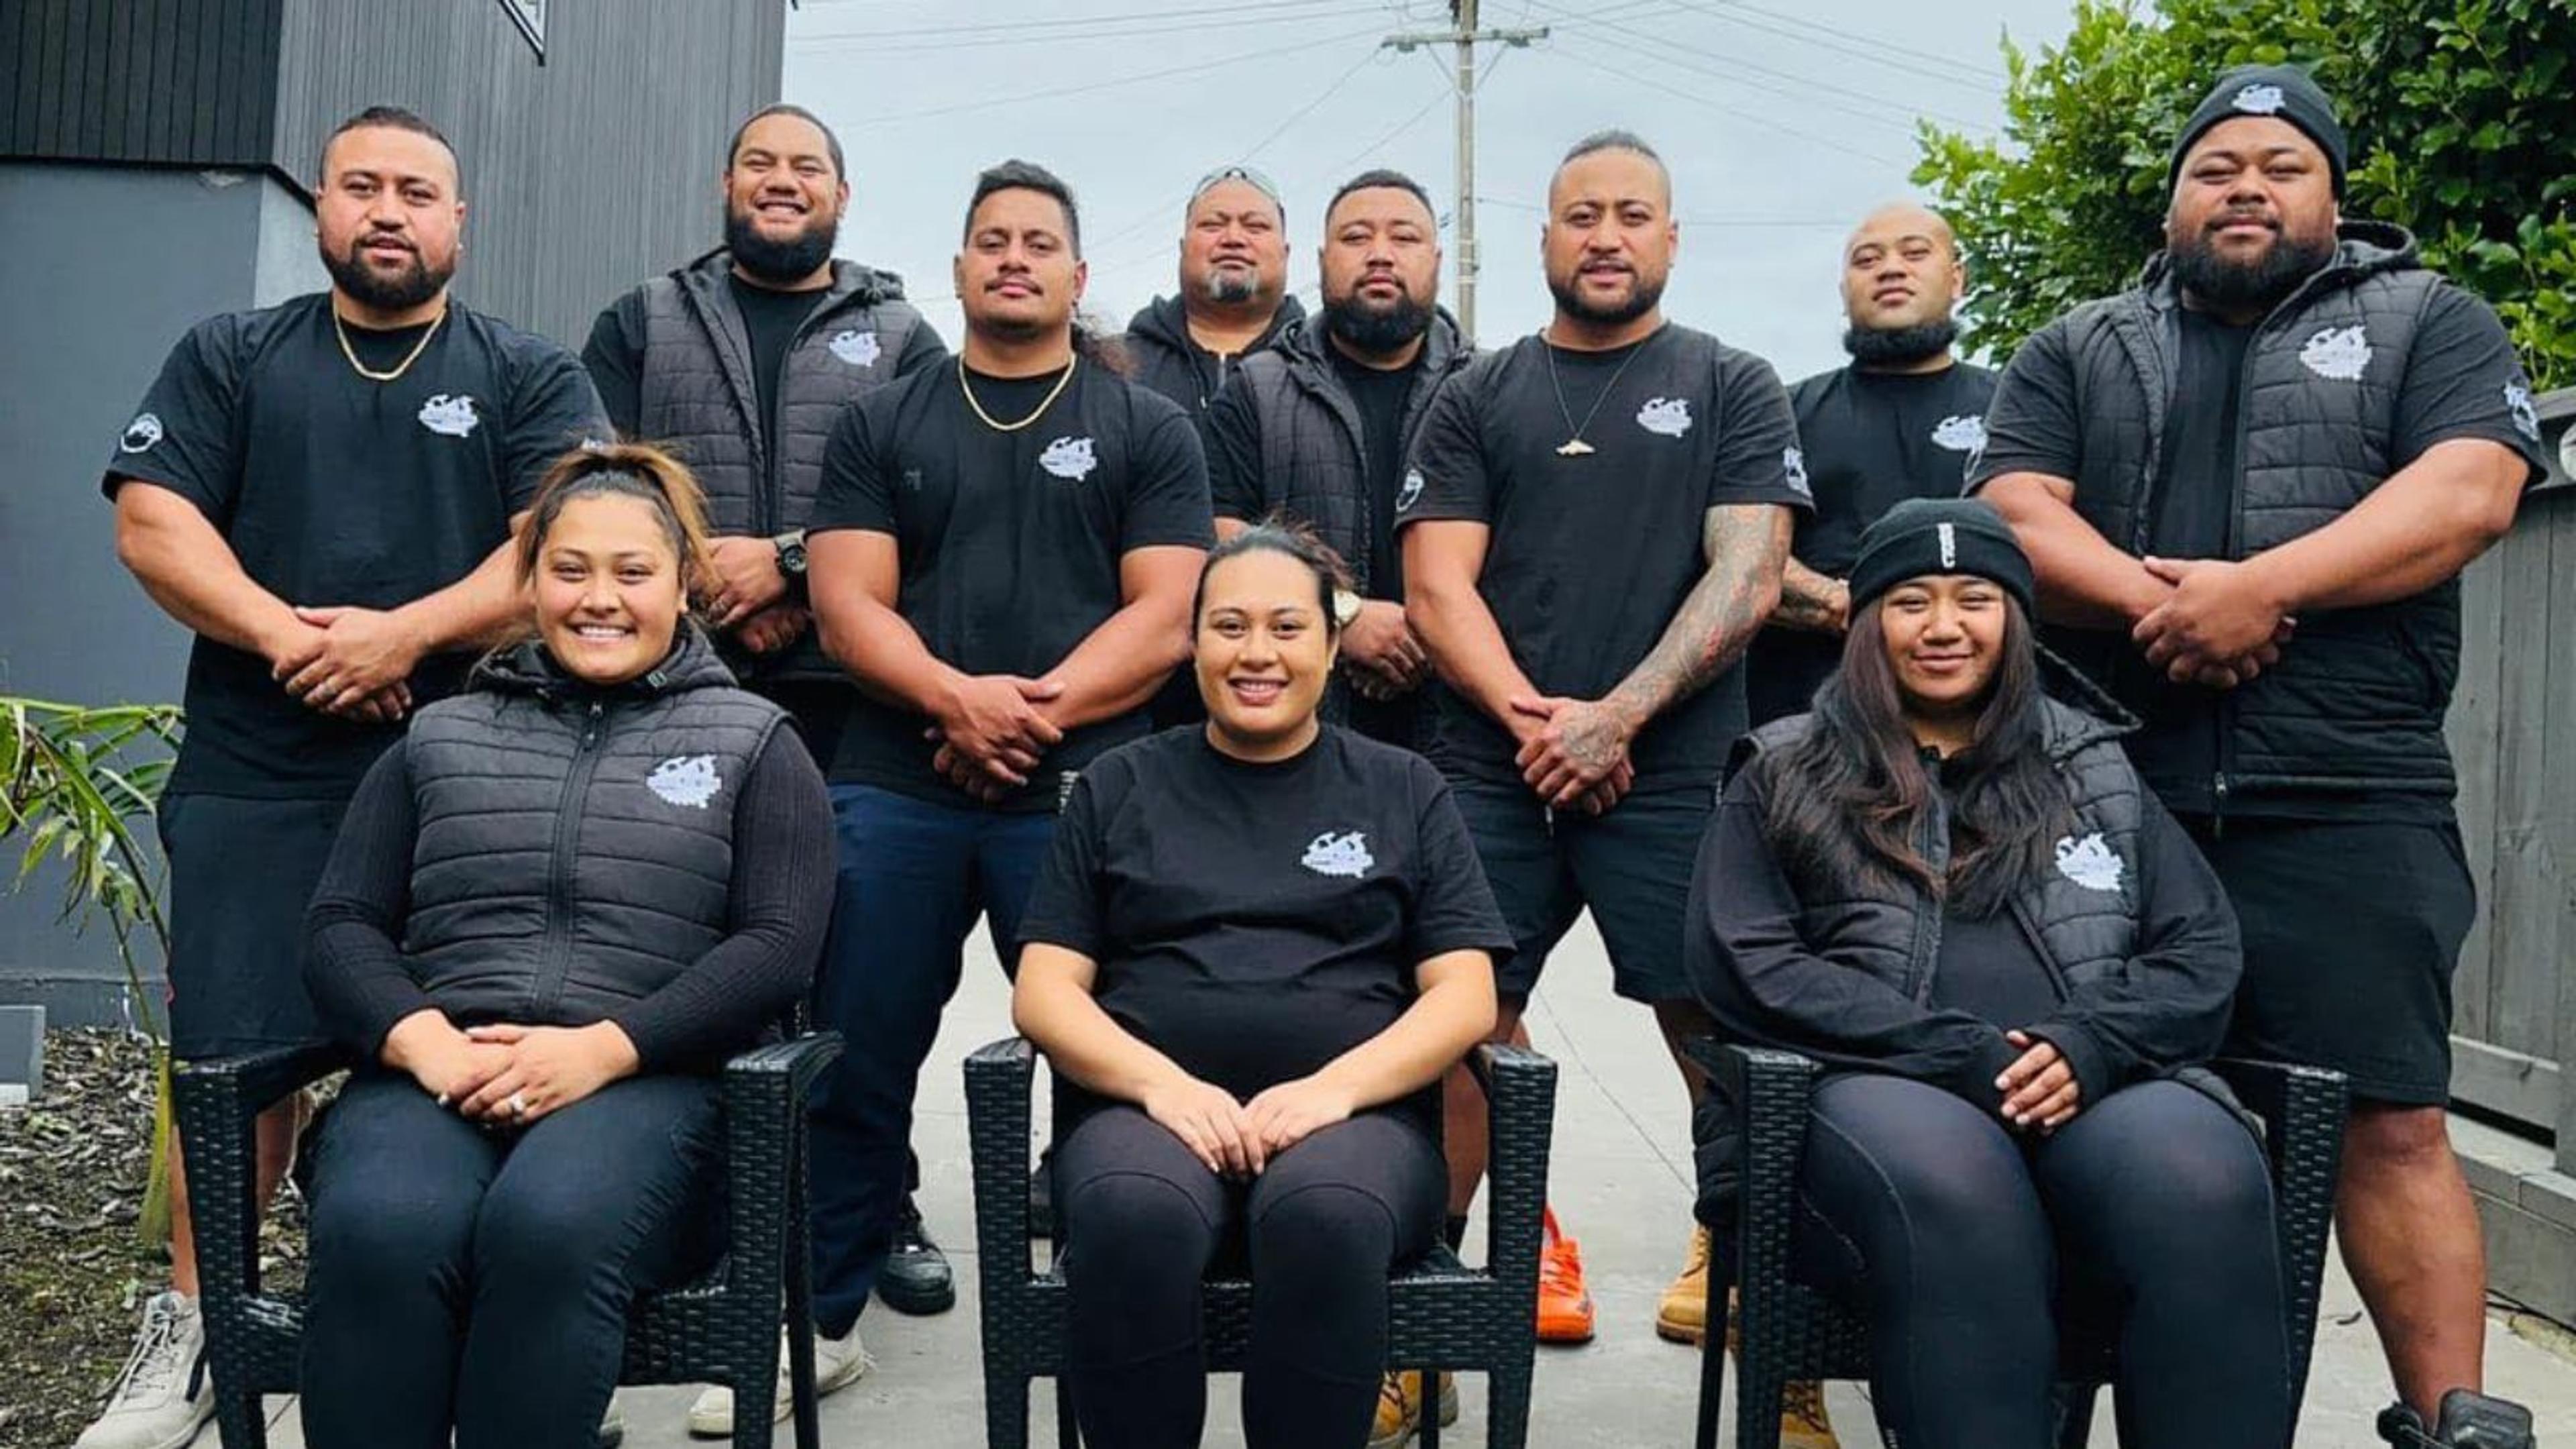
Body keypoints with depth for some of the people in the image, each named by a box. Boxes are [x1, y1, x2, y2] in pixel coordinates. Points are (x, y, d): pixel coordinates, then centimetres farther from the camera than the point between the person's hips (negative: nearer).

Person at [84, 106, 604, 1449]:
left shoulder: (530, 376, 9)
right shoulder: (229, 357, 14)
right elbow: (153, 522, 3)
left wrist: (406, 633, -16)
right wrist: (288, 638, -12)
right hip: (254, 781, 1)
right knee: (232, 1057, 2)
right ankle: (193, 1328, 17)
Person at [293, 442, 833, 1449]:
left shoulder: (752, 741, 14)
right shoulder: (440, 737, 23)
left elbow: (778, 948, 1)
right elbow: (341, 925, 15)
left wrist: (603, 1048, -13)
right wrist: (420, 1037, -8)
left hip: (648, 1083, -2)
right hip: (433, 1075, 2)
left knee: (549, 1226, -36)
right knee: (380, 1231, -33)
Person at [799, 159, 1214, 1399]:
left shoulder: (1148, 431, 10)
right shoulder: (880, 425, 13)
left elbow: (1166, 617, 0)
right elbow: (847, 606, 3)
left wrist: (1040, 707, -14)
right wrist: (955, 697, -15)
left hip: (1082, 798, -1)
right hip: (893, 791, 2)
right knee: (852, 1068, 7)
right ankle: (814, 1319, 23)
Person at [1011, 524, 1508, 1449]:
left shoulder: (1405, 791, 15)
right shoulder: (1119, 787, 16)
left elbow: (1465, 996, 6)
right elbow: (1044, 992, 8)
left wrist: (1335, 1087, -13)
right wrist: (1163, 1083, -12)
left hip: (1352, 1113, 0)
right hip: (1146, 1106, 1)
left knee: (1328, 1216, -36)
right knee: (1131, 1215, -35)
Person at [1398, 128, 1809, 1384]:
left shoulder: (1734, 390, 9)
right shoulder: (1476, 398, 13)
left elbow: (1746, 576, -2)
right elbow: (1437, 586, 4)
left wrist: (1617, 718, -12)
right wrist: (1529, 716, -10)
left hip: (1673, 776, -1)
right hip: (1489, 773, 2)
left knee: (1720, 1032, -2)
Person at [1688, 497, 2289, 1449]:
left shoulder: (2096, 772, 24)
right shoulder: (1786, 776, 15)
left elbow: (2204, 951, 15)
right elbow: (1743, 963, 1)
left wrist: (2091, 1047, -8)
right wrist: (1961, 1055, -11)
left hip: (2088, 1087, 3)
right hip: (1872, 1089, -2)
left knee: (2204, 1184, -33)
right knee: (1952, 1189, -38)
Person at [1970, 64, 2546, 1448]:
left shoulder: (2432, 324, 12)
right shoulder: (2072, 355, 17)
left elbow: (2466, 493, -5)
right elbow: (2015, 517, 2)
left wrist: (2258, 585, -17)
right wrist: (2154, 603, -15)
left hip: (2349, 802, -1)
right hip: (2109, 797, 2)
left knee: (2390, 1124, -3)